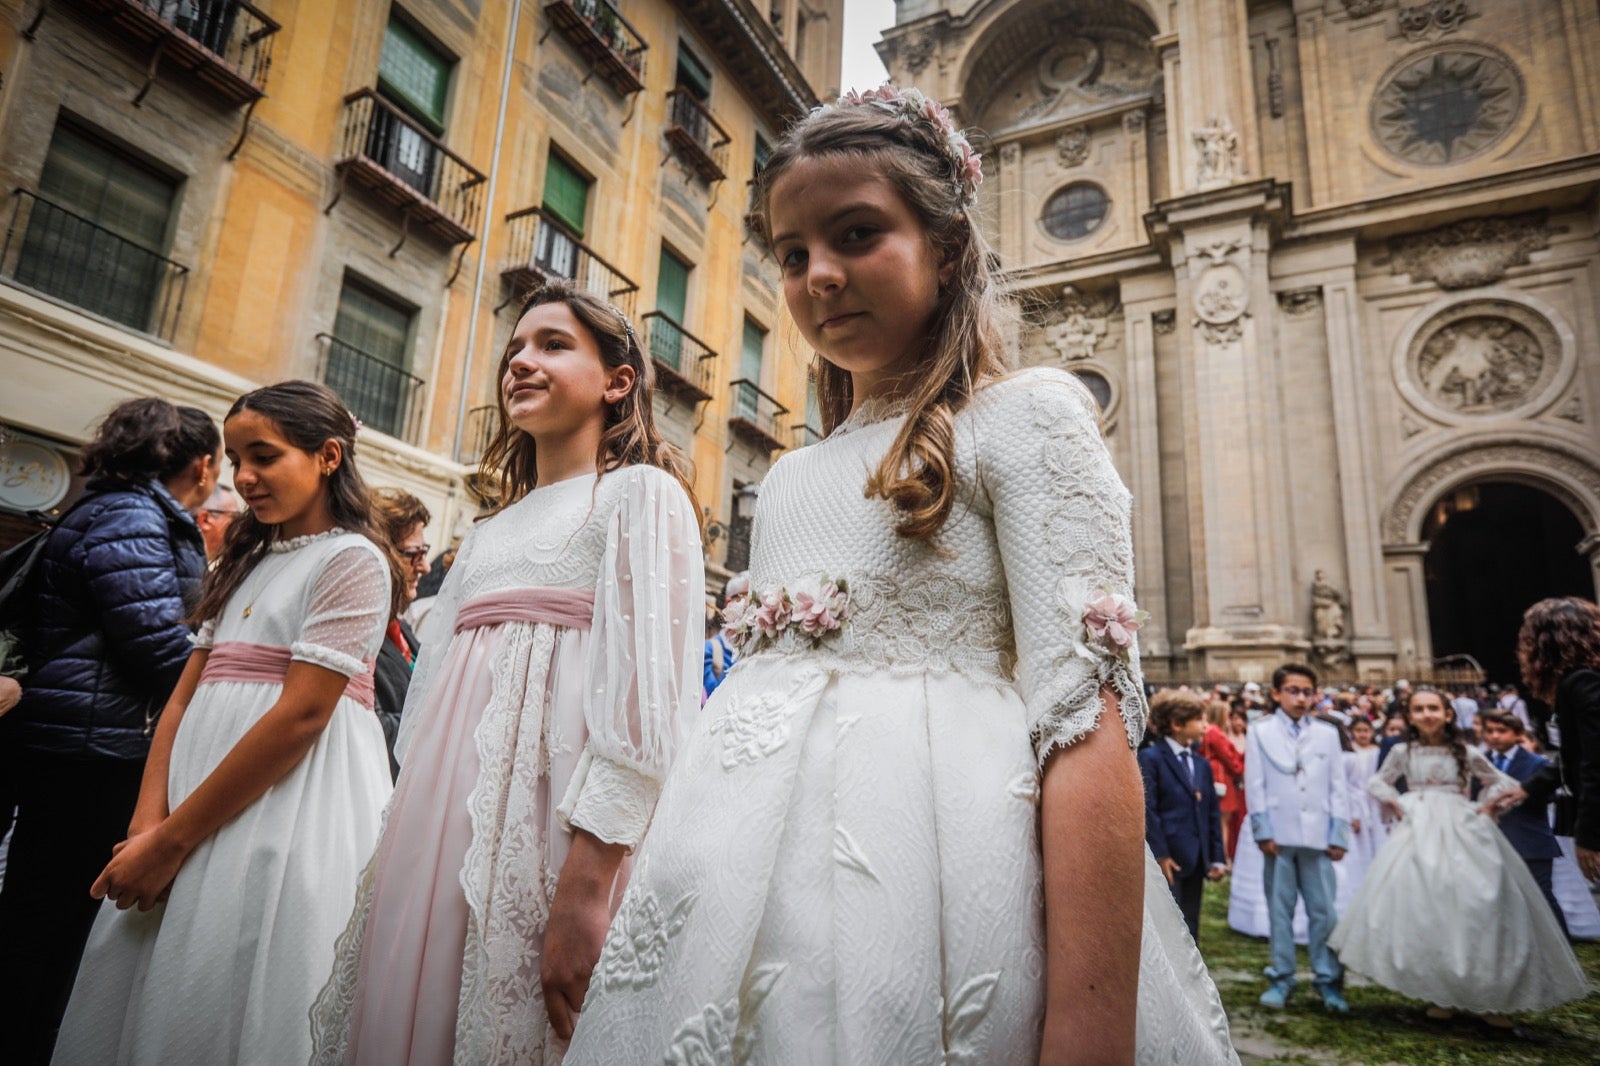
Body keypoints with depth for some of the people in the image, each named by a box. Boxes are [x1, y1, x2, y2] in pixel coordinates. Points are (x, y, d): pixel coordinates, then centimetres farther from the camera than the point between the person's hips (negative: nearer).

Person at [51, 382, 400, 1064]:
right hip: (202, 780, 7)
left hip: (287, 804, -7)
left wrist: (172, 838, -13)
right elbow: (184, 699, 8)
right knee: (129, 998, 13)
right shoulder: (243, 562, 16)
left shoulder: (352, 560, -8)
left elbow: (301, 715, -17)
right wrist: (147, 825, -6)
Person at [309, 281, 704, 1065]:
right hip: (450, 810, 7)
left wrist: (586, 888, -21)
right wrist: (402, 839, 16)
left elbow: (645, 694, -14)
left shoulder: (641, 493, -2)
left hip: (548, 812, -7)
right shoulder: (493, 526, 21)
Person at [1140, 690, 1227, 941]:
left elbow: (1213, 813, 14)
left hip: (1196, 861, 7)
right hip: (1168, 860, -7)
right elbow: (1147, 810, -13)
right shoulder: (1150, 759, -8)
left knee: (1190, 929, 13)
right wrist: (1160, 854, -16)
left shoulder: (1202, 763, 14)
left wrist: (1217, 858, 9)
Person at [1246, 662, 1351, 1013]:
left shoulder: (1327, 734, 8)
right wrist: (1263, 831, -5)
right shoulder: (1260, 732, 3)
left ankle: (1328, 979, 17)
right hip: (1279, 836, -1)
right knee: (1280, 908, 7)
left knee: (1323, 909, 4)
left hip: (1318, 836, 1)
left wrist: (1339, 834, 3)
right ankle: (1281, 978, 17)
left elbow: (1338, 787, 8)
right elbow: (1255, 785, 1)